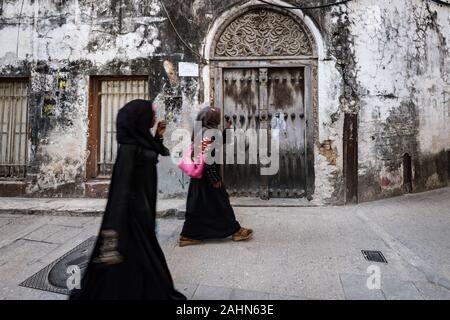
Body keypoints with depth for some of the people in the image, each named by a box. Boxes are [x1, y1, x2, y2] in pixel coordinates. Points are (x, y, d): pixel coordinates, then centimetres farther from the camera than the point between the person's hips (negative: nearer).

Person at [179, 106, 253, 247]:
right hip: (207, 176, -9)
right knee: (220, 203, 3)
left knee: (197, 206, 13)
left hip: (199, 175, 9)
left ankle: (188, 235, 20)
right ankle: (235, 230, 17)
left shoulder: (200, 132, 11)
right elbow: (206, 159, -23)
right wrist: (214, 179, -19)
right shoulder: (206, 133, -18)